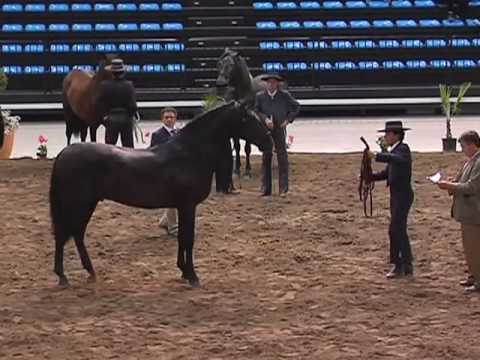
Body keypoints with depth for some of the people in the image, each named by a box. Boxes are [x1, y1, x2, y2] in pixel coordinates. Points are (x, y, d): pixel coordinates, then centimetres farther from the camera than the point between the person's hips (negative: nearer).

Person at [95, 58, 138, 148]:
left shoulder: (105, 85, -9)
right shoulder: (129, 85, -12)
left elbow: (98, 103, -5)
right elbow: (132, 104, -15)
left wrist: (104, 114, 7)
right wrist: (131, 115, 2)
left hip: (111, 118, 0)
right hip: (126, 118, 0)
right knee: (128, 146, 10)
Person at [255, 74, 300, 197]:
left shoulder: (284, 95, 0)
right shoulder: (260, 96, 0)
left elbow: (296, 106, 10)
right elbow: (256, 111, -7)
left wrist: (288, 119, -1)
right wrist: (265, 119, -23)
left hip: (279, 131, -1)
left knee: (282, 158, 1)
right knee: (265, 160, 6)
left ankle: (283, 188, 7)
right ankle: (265, 189, 12)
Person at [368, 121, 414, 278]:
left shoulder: (403, 149, -13)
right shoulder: (395, 151, 15)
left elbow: (397, 159, -36)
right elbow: (387, 173, 18)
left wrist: (376, 156, -44)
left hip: (403, 196, -10)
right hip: (396, 196, 10)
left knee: (395, 230, -11)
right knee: (400, 231, 13)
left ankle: (398, 265, -6)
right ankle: (407, 265, 19)